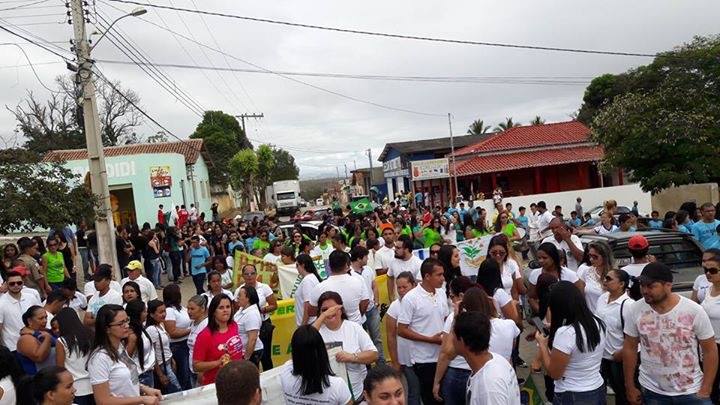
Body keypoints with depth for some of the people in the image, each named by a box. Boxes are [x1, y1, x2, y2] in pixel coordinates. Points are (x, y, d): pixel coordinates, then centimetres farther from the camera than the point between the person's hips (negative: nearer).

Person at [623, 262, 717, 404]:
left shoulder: (694, 311, -14)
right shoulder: (636, 311, -11)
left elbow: (710, 351, -5)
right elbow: (629, 348, -1)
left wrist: (705, 390, -7)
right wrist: (630, 387, 2)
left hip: (691, 392, -2)